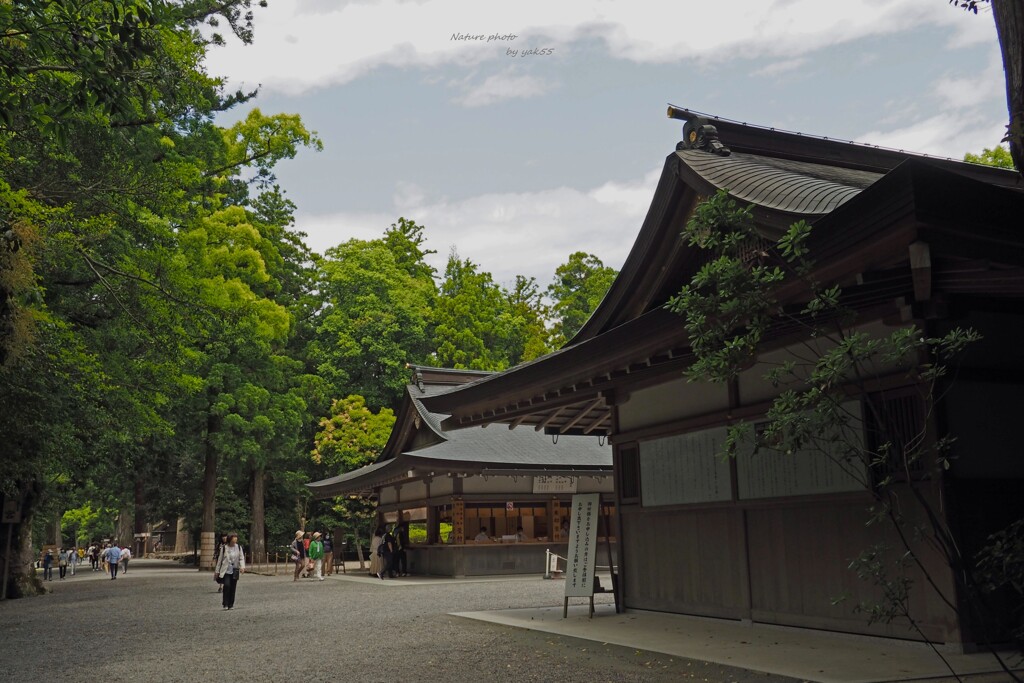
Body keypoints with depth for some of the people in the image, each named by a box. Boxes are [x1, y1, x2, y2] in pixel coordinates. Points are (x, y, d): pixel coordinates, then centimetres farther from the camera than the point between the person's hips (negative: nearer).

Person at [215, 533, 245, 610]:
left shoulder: (239, 548, 3)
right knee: (227, 585, -19)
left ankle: (231, 605, 16)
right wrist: (217, 571, 8)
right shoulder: (224, 548, -1)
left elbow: (241, 558, 2)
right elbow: (220, 559, 6)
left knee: (233, 588, 5)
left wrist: (242, 567, -15)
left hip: (235, 571, 2)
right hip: (226, 570, -2)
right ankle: (225, 603, -6)